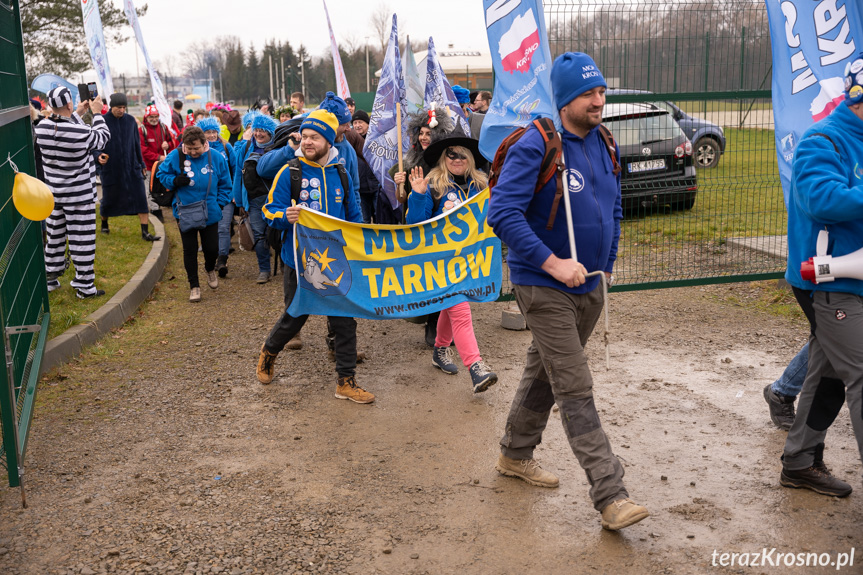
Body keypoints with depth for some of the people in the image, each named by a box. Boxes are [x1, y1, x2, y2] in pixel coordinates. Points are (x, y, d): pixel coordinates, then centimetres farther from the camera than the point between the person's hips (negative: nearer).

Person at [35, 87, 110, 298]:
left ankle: (50, 278, 30)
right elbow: (104, 136, -2)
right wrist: (97, 112, 11)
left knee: (54, 236, 18)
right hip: (79, 195, -6)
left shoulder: (41, 128, -6)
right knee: (82, 240, 3)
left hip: (52, 193, 6)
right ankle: (84, 285, 9)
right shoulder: (81, 132, -23)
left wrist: (78, 113, 25)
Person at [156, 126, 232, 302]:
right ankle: (194, 286, 20)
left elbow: (225, 184, 5)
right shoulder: (175, 157, -9)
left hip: (210, 213, 1)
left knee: (212, 248, 6)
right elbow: (161, 173, 5)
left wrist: (219, 203, -4)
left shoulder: (216, 158, -6)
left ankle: (210, 269, 42)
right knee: (190, 250, 5)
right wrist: (174, 181, -15)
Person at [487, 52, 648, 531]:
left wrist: (606, 264, 14)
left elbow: (613, 209, 20)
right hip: (544, 288, -8)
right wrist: (552, 263, -25)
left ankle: (515, 455, 38)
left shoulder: (602, 145, 8)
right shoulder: (534, 147, -16)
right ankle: (610, 496, -3)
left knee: (543, 374, 20)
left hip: (589, 287, 8)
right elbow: (502, 213, -23)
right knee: (575, 390, -7)